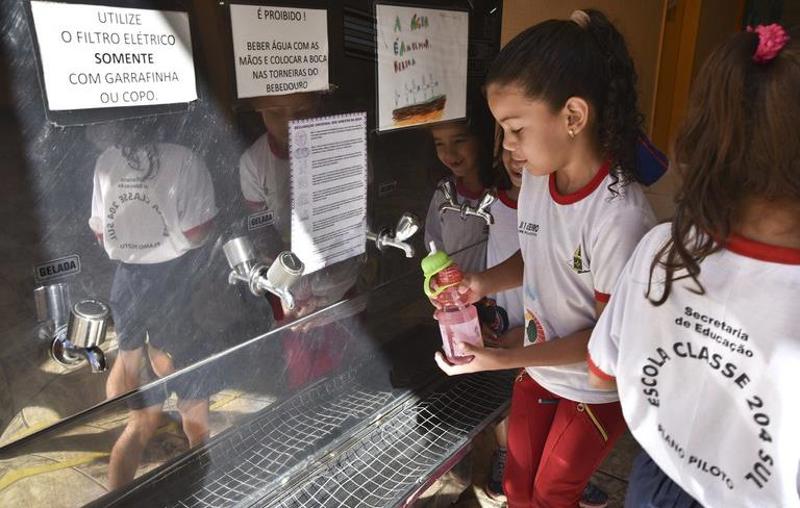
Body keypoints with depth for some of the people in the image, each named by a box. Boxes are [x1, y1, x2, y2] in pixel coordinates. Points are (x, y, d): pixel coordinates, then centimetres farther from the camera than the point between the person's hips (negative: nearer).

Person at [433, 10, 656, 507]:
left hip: (596, 388, -6)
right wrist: (484, 282, -13)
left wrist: (502, 358, -27)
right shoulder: (536, 180, -11)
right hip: (538, 370, 6)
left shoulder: (620, 213, -32)